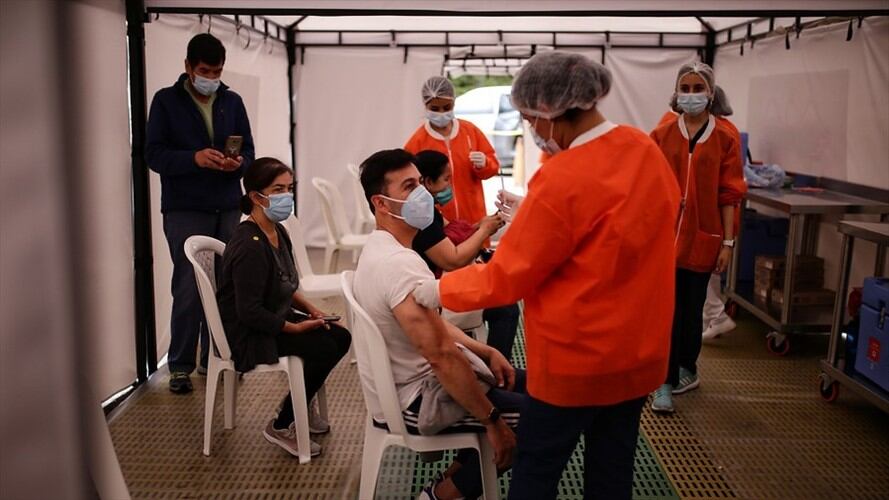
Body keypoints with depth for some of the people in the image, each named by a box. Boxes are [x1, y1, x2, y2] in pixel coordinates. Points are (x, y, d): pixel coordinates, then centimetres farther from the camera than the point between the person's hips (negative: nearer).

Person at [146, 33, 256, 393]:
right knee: (189, 289, -3)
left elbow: (249, 151, 11)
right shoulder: (166, 100, 1)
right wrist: (194, 158, -21)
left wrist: (239, 163, -12)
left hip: (228, 207, 4)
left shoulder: (233, 101, 11)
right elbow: (154, 154, -5)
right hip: (184, 210, -3)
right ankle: (180, 366, 10)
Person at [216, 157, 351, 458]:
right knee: (326, 349, -17)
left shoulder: (278, 233, 3)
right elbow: (249, 312, -26)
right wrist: (295, 328, -18)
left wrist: (309, 309, 3)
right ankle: (280, 427, -1)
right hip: (248, 334, -9)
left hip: (274, 318, 9)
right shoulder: (250, 246, -27)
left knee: (341, 338, 1)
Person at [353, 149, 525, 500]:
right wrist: (492, 420, -21)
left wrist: (486, 352, 5)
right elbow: (443, 356, -30)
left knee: (526, 383, 17)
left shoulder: (382, 248, 5)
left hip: (409, 379, 10)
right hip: (415, 398, -10)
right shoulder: (399, 263, -29)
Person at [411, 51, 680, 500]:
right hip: (640, 347, 7)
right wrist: (531, 214, 14)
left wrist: (440, 291, -1)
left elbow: (506, 277, -17)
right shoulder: (647, 151, -2)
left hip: (578, 355, -7)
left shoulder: (561, 180, -25)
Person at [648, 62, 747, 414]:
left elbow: (729, 194, -2)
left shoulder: (725, 137, -2)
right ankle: (667, 382, 10)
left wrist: (728, 242, -3)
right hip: (665, 236, 1)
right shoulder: (661, 135, 2)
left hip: (702, 237, 0)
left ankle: (685, 370, 30)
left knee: (691, 309, 11)